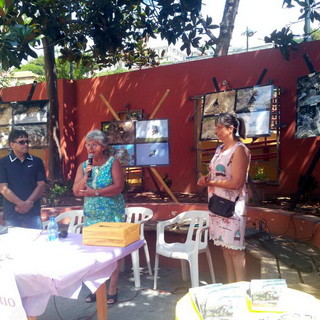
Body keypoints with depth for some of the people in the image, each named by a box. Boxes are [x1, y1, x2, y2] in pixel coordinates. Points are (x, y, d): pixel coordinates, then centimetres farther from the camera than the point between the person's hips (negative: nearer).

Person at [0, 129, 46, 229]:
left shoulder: (37, 161, 6)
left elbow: (41, 185, 2)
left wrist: (29, 203, -12)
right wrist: (22, 204, -15)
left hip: (33, 213, 1)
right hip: (11, 214, -1)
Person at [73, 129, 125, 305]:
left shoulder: (113, 163, -5)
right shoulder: (83, 166, 9)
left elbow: (118, 187, -15)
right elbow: (76, 191, 4)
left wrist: (94, 192, -18)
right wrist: (86, 176, -12)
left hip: (112, 215, -4)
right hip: (91, 215, 4)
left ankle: (112, 289, 12)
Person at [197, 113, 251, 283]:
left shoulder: (239, 150, -13)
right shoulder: (220, 149, 13)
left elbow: (236, 183, -20)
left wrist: (210, 182, -13)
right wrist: (206, 178, -6)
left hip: (232, 206, -8)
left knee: (235, 248, -1)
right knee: (225, 246, 13)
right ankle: (230, 284, 25)